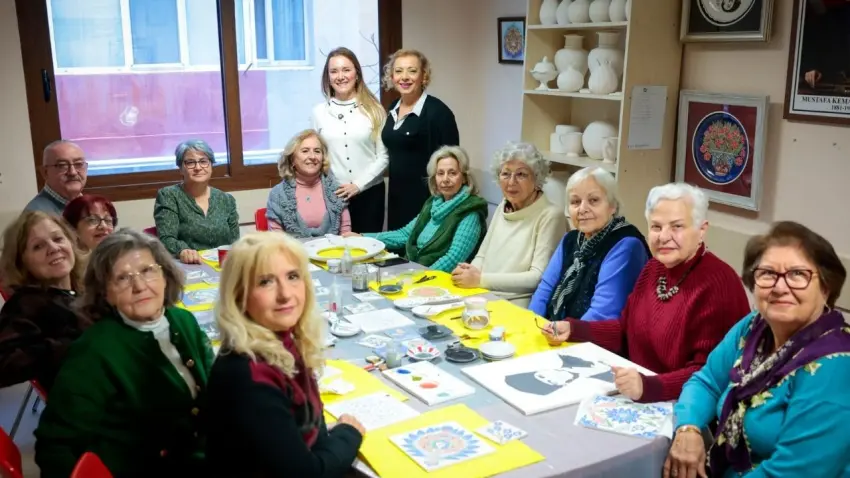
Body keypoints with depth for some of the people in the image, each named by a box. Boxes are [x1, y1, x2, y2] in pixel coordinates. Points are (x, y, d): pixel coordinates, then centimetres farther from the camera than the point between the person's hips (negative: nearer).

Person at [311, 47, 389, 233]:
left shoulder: (374, 110, 0)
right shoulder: (319, 112, 3)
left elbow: (383, 156, -2)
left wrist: (358, 184, -10)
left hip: (369, 192, -1)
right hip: (333, 195, 1)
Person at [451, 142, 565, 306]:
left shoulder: (549, 216, -9)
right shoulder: (502, 208, 14)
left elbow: (539, 277, -16)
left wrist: (481, 279, -18)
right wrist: (470, 271, -7)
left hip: (517, 306, -6)